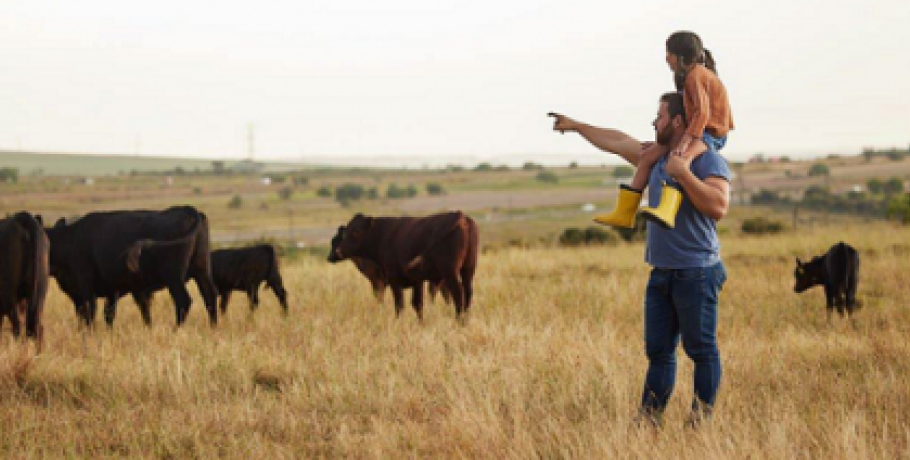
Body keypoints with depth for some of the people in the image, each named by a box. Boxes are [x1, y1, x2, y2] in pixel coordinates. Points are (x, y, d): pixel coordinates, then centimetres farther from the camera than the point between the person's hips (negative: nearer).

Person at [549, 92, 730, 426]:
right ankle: (650, 417, 9)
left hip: (697, 273, -8)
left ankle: (702, 420, -1)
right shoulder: (657, 158, 17)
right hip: (661, 273, 8)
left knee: (702, 350, -4)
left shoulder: (707, 160, -8)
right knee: (658, 350, 7)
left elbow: (718, 207, -22)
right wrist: (576, 127, 38)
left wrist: (684, 174, -23)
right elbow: (617, 142, 30)